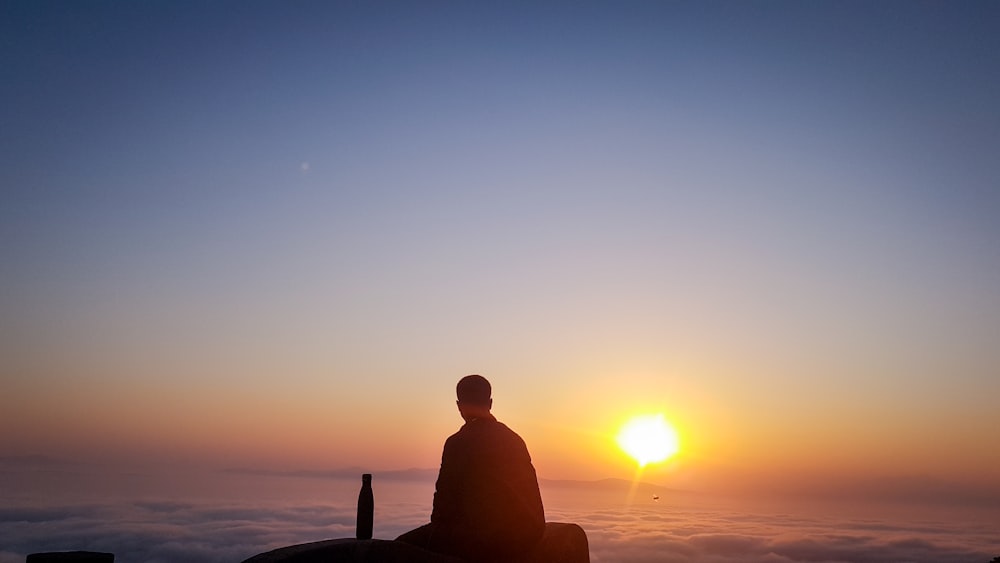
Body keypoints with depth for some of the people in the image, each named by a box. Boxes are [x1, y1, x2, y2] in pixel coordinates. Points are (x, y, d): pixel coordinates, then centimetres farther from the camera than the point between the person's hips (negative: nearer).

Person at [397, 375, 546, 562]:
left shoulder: (459, 442, -9)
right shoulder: (515, 439, 12)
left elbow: (446, 496, -7)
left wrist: (437, 524, 13)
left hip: (484, 539, -8)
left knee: (403, 547, 2)